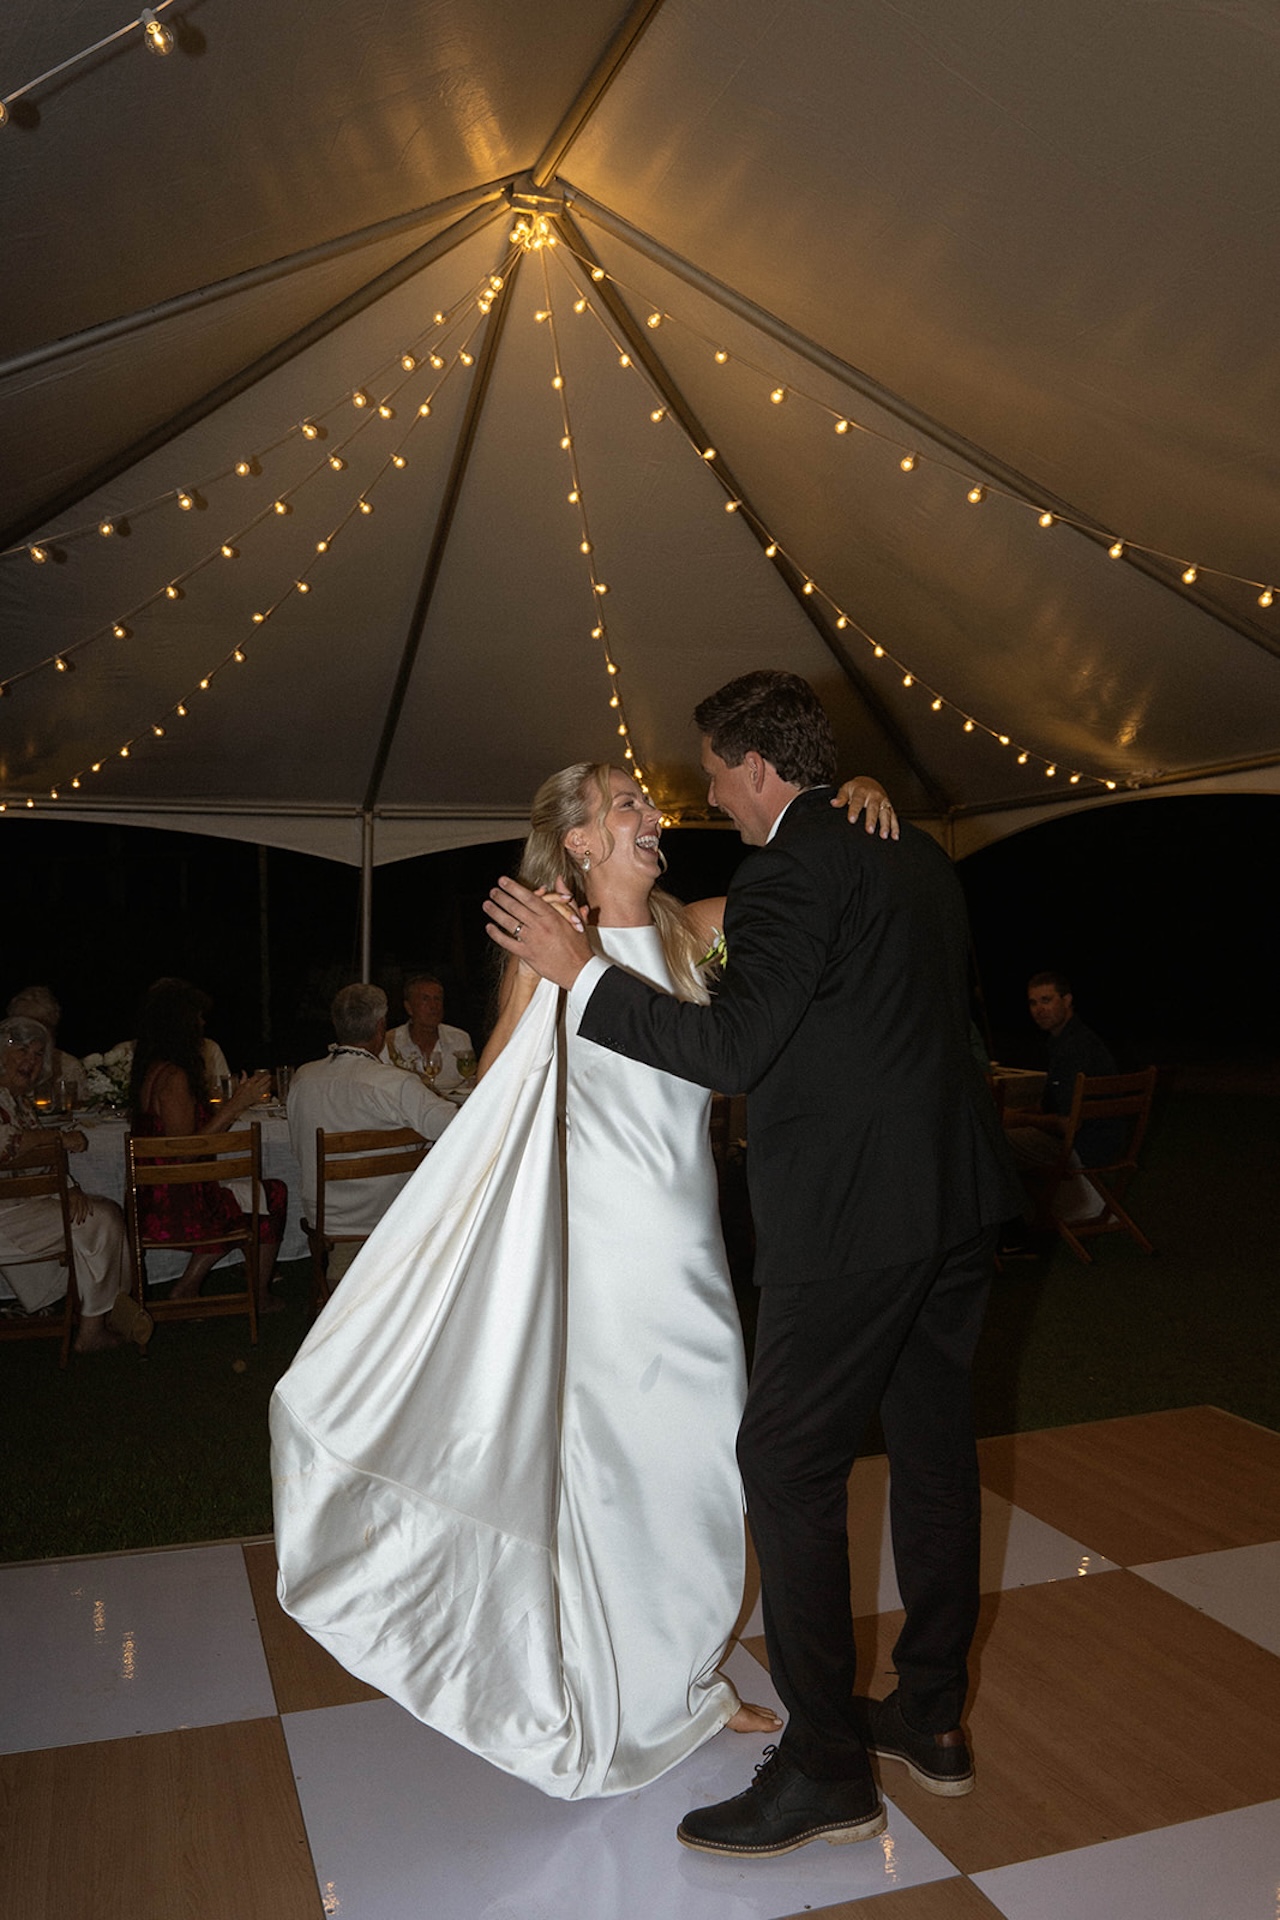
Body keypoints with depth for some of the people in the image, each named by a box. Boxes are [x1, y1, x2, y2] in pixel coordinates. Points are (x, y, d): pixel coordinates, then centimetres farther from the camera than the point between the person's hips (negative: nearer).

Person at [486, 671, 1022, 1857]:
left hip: (850, 1214, -9)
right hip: (959, 1193, 10)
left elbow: (733, 1051, -20)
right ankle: (930, 1719, 32)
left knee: (788, 1465, 1)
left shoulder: (788, 872, -14)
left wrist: (581, 973, -15)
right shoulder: (916, 854, 13)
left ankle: (824, 1769, 12)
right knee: (931, 1444, 17)